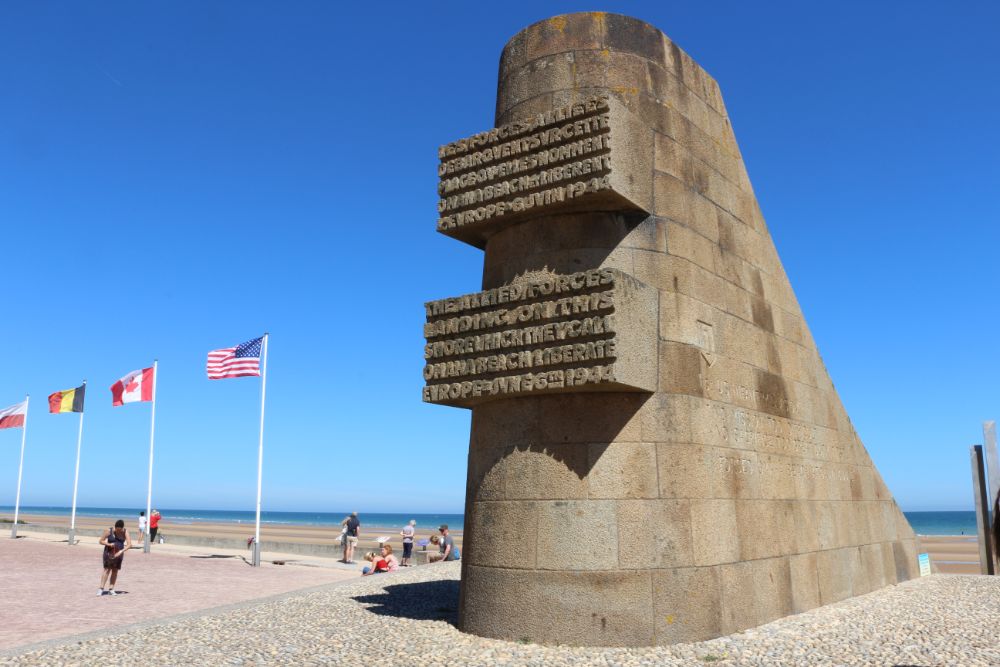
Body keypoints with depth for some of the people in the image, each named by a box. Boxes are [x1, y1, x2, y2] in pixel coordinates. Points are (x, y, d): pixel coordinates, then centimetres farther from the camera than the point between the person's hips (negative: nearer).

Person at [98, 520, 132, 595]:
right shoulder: (109, 531, -9)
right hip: (109, 553, -2)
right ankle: (101, 589, -8)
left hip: (118, 554, 2)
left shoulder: (125, 532, -7)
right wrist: (109, 544, -20)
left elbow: (129, 544, -12)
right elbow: (101, 541, -3)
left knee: (115, 571, 4)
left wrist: (121, 551, -24)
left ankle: (111, 589, 10)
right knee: (107, 569, -11)